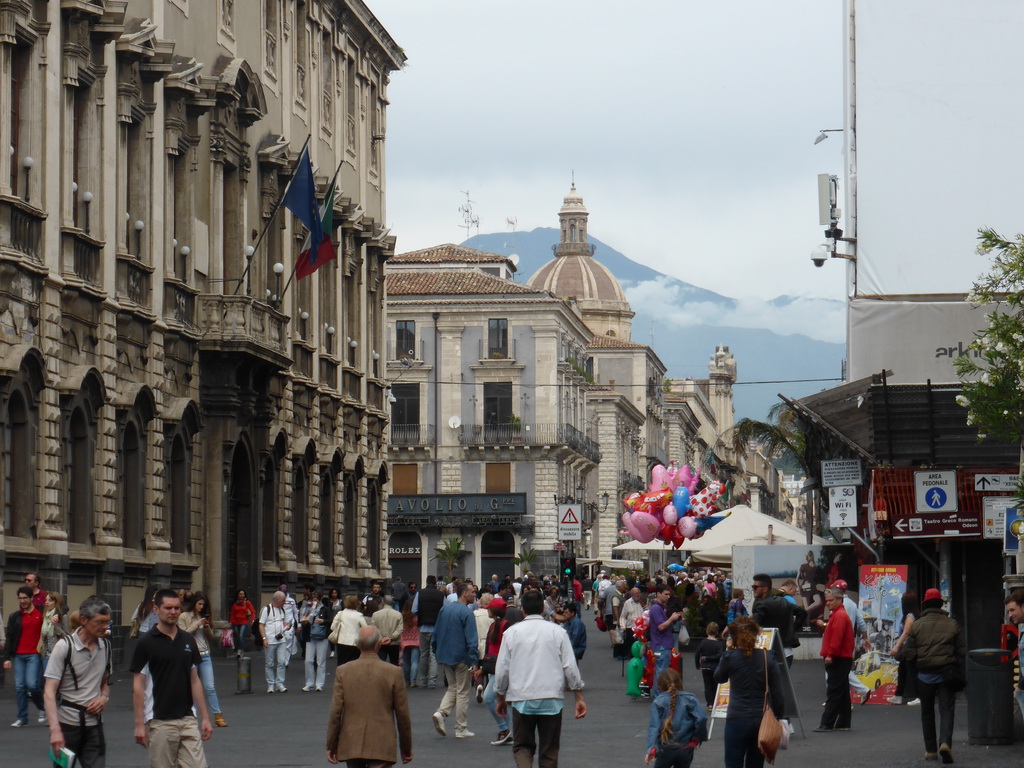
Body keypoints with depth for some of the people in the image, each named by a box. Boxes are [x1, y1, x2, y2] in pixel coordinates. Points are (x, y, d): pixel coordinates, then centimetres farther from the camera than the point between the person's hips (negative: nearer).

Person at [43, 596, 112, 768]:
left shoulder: (105, 645, 7)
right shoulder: (64, 646, -11)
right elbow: (49, 691, -15)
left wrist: (104, 698, -1)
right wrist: (55, 729, -25)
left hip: (94, 723, 4)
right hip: (67, 722, -4)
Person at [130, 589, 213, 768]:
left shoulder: (188, 641, 9)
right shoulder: (146, 642, -6)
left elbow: (195, 681, 13)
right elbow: (138, 685, -6)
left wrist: (205, 717, 8)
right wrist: (139, 724, -11)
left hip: (188, 720, 4)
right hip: (160, 722, -4)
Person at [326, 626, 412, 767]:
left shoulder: (343, 672, -2)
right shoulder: (393, 672, -5)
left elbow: (335, 712, -2)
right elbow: (402, 714, 0)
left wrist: (331, 745, 7)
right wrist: (406, 748, 11)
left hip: (351, 746, 3)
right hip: (382, 748, -3)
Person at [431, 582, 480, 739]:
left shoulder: (444, 609, 7)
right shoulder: (467, 613, -15)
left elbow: (436, 633, 13)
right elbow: (471, 639, -19)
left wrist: (436, 650, 23)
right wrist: (474, 662, -18)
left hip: (444, 656, 6)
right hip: (461, 658, -6)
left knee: (452, 688, 19)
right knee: (462, 692, 4)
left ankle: (441, 713, -6)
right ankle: (461, 729, 7)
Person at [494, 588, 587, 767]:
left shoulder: (512, 632, 0)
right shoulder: (556, 632, -1)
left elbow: (502, 670, 3)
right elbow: (570, 668, -1)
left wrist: (500, 698, 17)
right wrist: (579, 698, 7)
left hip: (521, 700, 0)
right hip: (551, 699, 0)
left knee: (522, 746, 8)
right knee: (549, 750, 10)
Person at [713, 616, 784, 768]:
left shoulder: (730, 657, -8)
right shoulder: (767, 657, -3)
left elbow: (718, 678, 12)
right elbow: (777, 693, 0)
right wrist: (779, 717, 10)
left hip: (737, 720, -3)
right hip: (762, 720, 3)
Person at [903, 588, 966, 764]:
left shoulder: (916, 625, 0)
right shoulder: (952, 624, 2)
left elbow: (910, 653, -1)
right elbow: (962, 652, 3)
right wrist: (960, 675, 8)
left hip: (924, 675, 0)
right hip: (946, 675, 0)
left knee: (927, 713, 13)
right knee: (946, 711, -2)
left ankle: (930, 750, 16)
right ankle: (945, 742, -25)